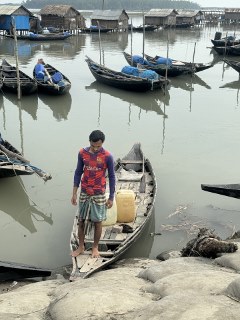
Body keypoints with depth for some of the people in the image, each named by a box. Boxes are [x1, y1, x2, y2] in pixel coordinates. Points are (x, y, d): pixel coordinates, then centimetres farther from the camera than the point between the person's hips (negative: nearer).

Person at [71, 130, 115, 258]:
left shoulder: (107, 156, -13)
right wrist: (74, 193, 2)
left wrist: (111, 198, -5)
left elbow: (111, 177, -5)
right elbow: (78, 172, 3)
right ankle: (81, 247, 27)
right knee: (81, 221, 10)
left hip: (99, 194, -2)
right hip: (84, 193, 3)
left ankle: (95, 247, 26)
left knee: (97, 222, 7)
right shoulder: (82, 153, -5)